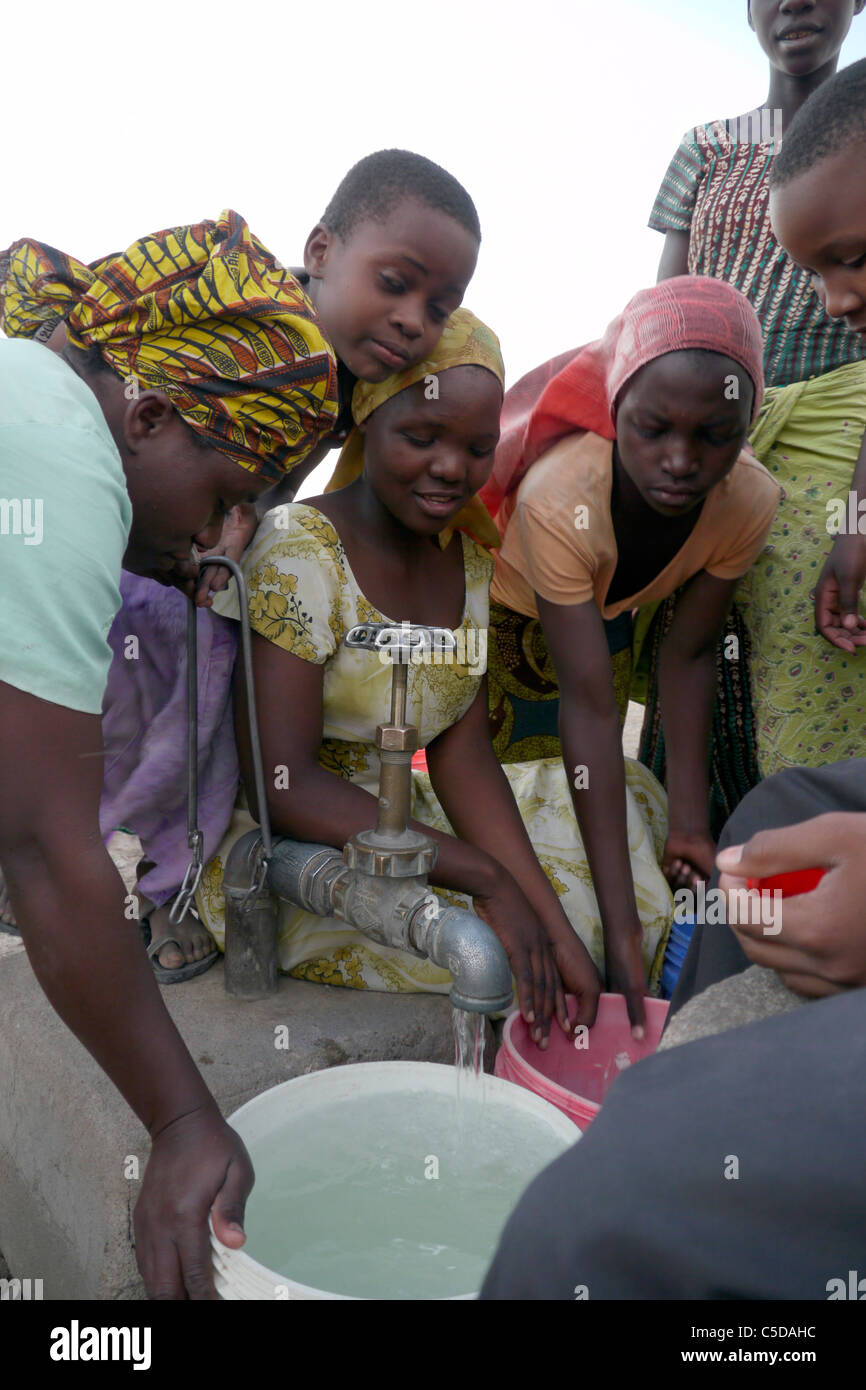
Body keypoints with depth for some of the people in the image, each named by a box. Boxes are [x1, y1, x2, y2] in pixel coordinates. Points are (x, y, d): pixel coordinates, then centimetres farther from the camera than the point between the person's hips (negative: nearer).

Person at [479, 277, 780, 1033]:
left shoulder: (750, 503, -26)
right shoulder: (561, 496, -41)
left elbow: (690, 655, -14)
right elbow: (588, 707, -42)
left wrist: (691, 822, -22)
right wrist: (622, 927, -42)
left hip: (606, 621, 4)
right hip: (501, 621, -4)